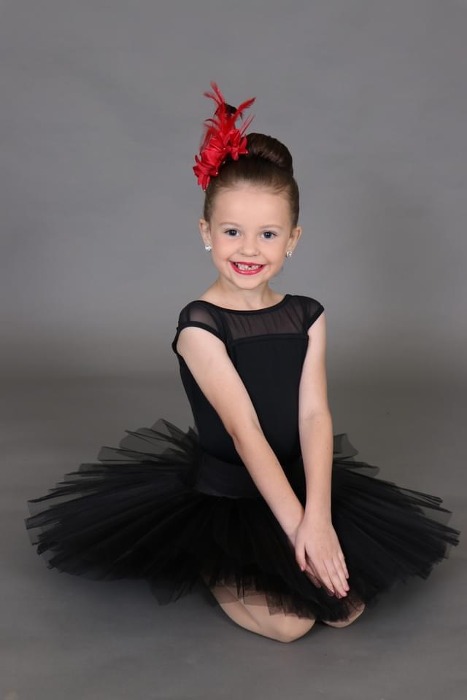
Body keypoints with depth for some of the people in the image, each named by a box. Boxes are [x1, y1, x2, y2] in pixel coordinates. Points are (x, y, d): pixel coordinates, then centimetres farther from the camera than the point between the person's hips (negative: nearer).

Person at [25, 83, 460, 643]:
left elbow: (315, 415, -10)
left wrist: (317, 516, -22)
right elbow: (244, 430, -21)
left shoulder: (307, 317, 0)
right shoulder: (199, 325, -15)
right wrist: (295, 523, -23)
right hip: (223, 492, -5)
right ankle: (205, 563, 11)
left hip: (300, 479, 5)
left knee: (346, 607, -5)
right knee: (287, 622, -17)